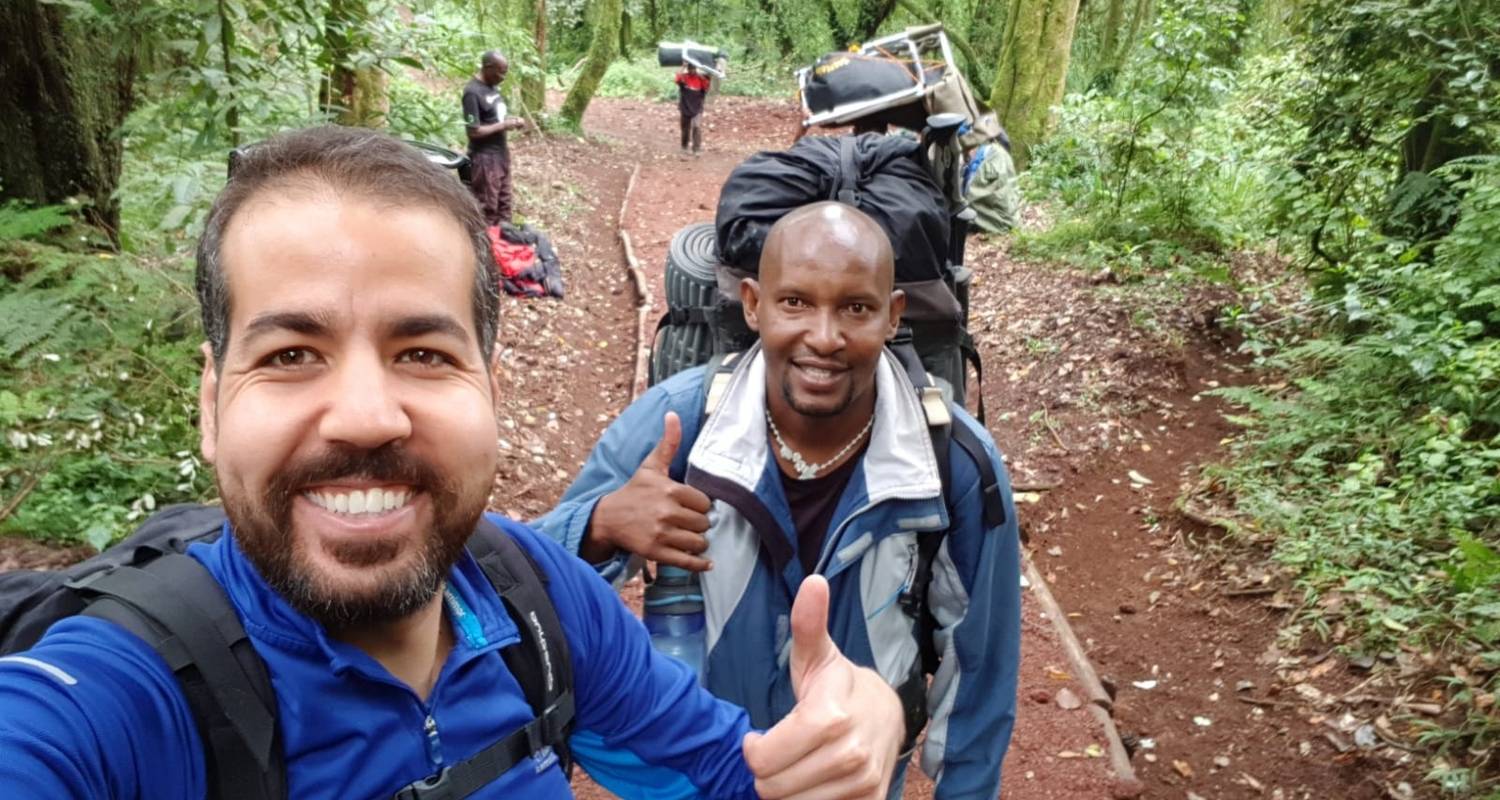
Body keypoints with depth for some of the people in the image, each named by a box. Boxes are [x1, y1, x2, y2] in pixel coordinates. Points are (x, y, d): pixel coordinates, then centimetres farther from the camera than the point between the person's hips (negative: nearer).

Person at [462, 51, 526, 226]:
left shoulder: (492, 86, 7)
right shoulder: (472, 92, -20)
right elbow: (474, 131, -22)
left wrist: (511, 120, 0)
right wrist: (504, 126, -18)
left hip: (501, 152, 9)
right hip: (485, 157, -9)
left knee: (503, 202, 17)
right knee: (487, 207, 0)